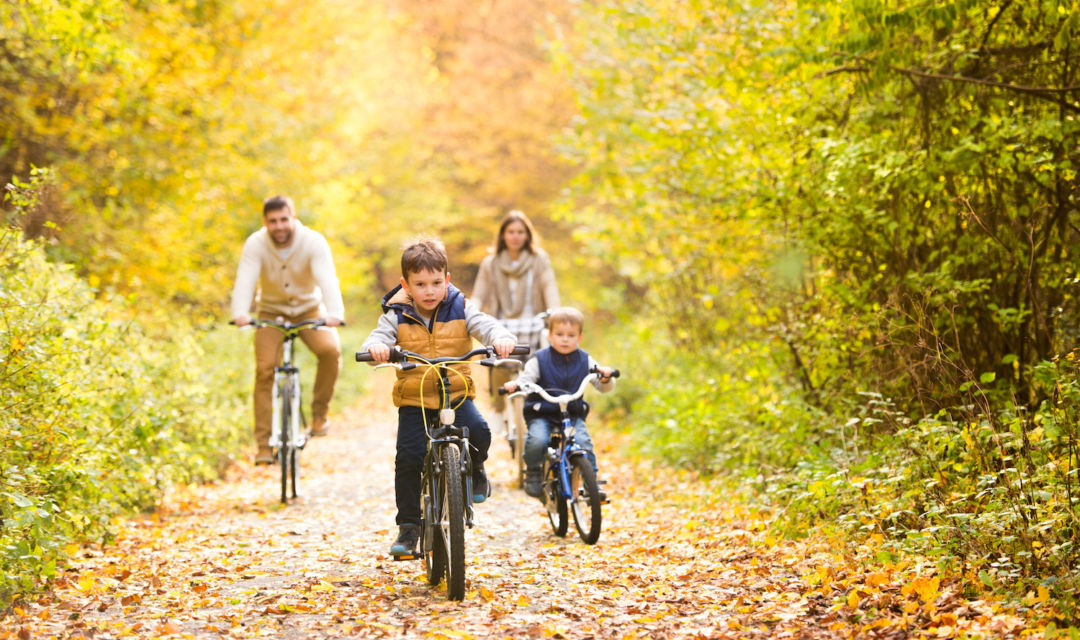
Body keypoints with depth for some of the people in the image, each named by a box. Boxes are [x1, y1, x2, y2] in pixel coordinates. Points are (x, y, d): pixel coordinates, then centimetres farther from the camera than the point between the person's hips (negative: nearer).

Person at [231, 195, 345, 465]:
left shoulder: (314, 242, -20)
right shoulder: (256, 244, -18)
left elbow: (327, 279, -33)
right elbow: (245, 280, -31)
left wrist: (335, 313, -51)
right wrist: (240, 313, -51)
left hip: (309, 309, 0)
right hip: (271, 312, 0)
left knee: (330, 349, -28)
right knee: (265, 369, -16)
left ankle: (320, 412, -6)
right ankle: (264, 445, -9)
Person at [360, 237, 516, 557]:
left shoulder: (460, 309, -1)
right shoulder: (397, 315, -2)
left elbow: (485, 324, -14)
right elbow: (378, 337, -12)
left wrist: (501, 339, -37)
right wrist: (376, 347, -38)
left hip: (456, 393, 0)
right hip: (413, 399, 0)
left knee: (478, 432, -27)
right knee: (408, 458, -10)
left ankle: (474, 469, 9)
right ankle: (408, 526, 4)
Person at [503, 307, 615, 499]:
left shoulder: (585, 361, 7)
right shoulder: (540, 360, 1)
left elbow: (603, 388, 5)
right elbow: (526, 378, -8)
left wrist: (606, 378, -19)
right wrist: (514, 384, -30)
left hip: (574, 415, 2)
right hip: (542, 414, -1)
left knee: (584, 443, -24)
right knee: (537, 440, -30)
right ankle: (533, 472, -1)